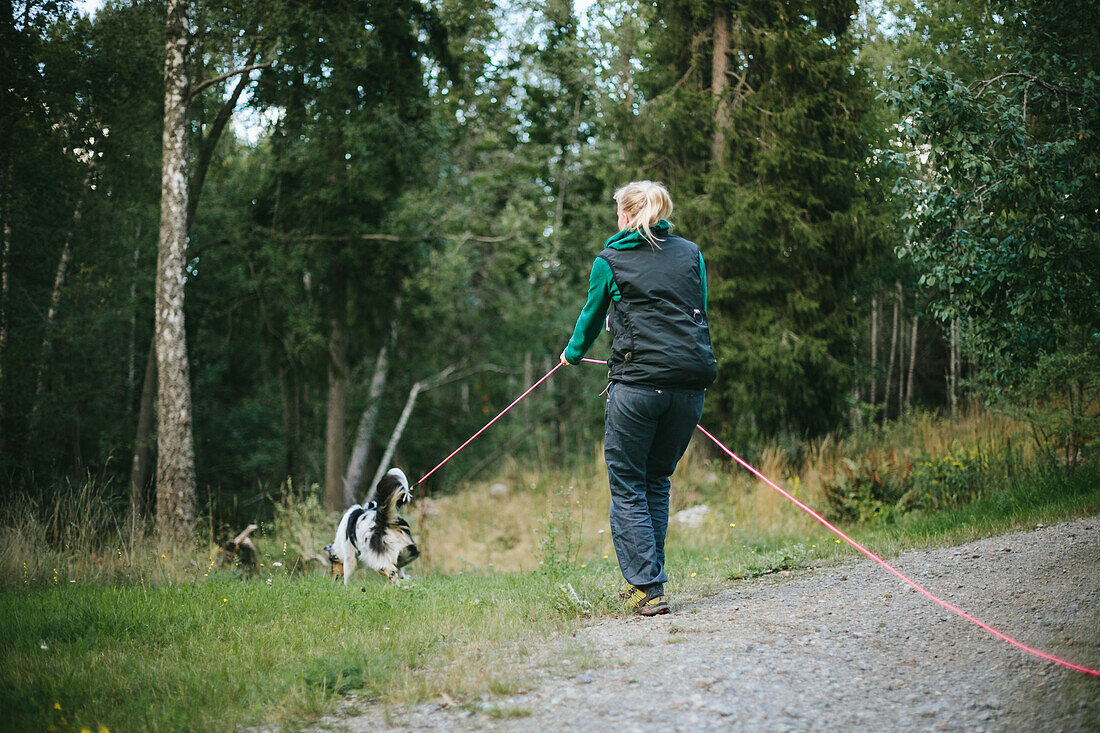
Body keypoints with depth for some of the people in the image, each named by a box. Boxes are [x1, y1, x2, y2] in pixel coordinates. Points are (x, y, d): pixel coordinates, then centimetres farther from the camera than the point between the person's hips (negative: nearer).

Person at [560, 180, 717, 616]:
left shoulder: (610, 261, 7)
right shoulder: (691, 254, 15)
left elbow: (592, 316, 21)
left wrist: (574, 353, 41)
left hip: (636, 383, -4)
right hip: (691, 382, 4)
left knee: (627, 487, 4)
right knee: (657, 481, 18)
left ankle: (647, 588, -4)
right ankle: (646, 580, 20)